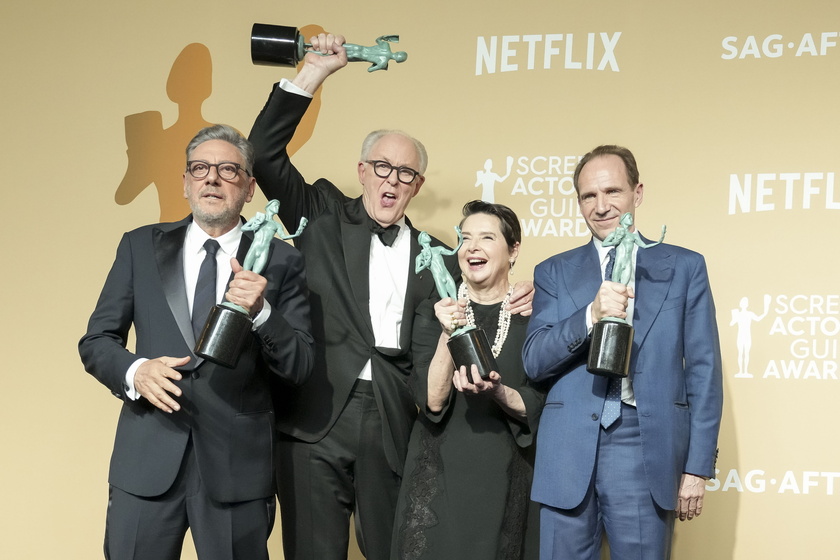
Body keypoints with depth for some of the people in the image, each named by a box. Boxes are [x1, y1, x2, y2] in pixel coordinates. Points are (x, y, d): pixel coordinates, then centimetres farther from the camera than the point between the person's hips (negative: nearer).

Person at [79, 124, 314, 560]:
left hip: (238, 463, -1)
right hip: (148, 457, 1)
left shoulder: (280, 262, 3)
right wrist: (134, 371, -13)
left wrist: (261, 311, -19)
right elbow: (96, 340, 8)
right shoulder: (140, 247, 8)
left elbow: (299, 367, -1)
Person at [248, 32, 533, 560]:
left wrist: (507, 305, -2)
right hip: (315, 419, -1)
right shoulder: (324, 216, 10)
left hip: (393, 427, 2)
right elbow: (265, 154, 4)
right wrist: (311, 75, -1)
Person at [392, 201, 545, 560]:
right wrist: (449, 335, -21)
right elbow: (432, 401, -9)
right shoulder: (433, 315, 1)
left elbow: (537, 408, -3)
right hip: (440, 476, 0)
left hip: (508, 479, 0)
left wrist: (497, 392, -22)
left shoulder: (534, 316, -1)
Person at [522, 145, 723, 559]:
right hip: (569, 451, 1)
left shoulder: (684, 267, 8)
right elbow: (534, 362, 0)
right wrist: (591, 314, -16)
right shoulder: (555, 273, 11)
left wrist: (698, 467, 0)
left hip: (648, 449, -1)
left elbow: (703, 372, 5)